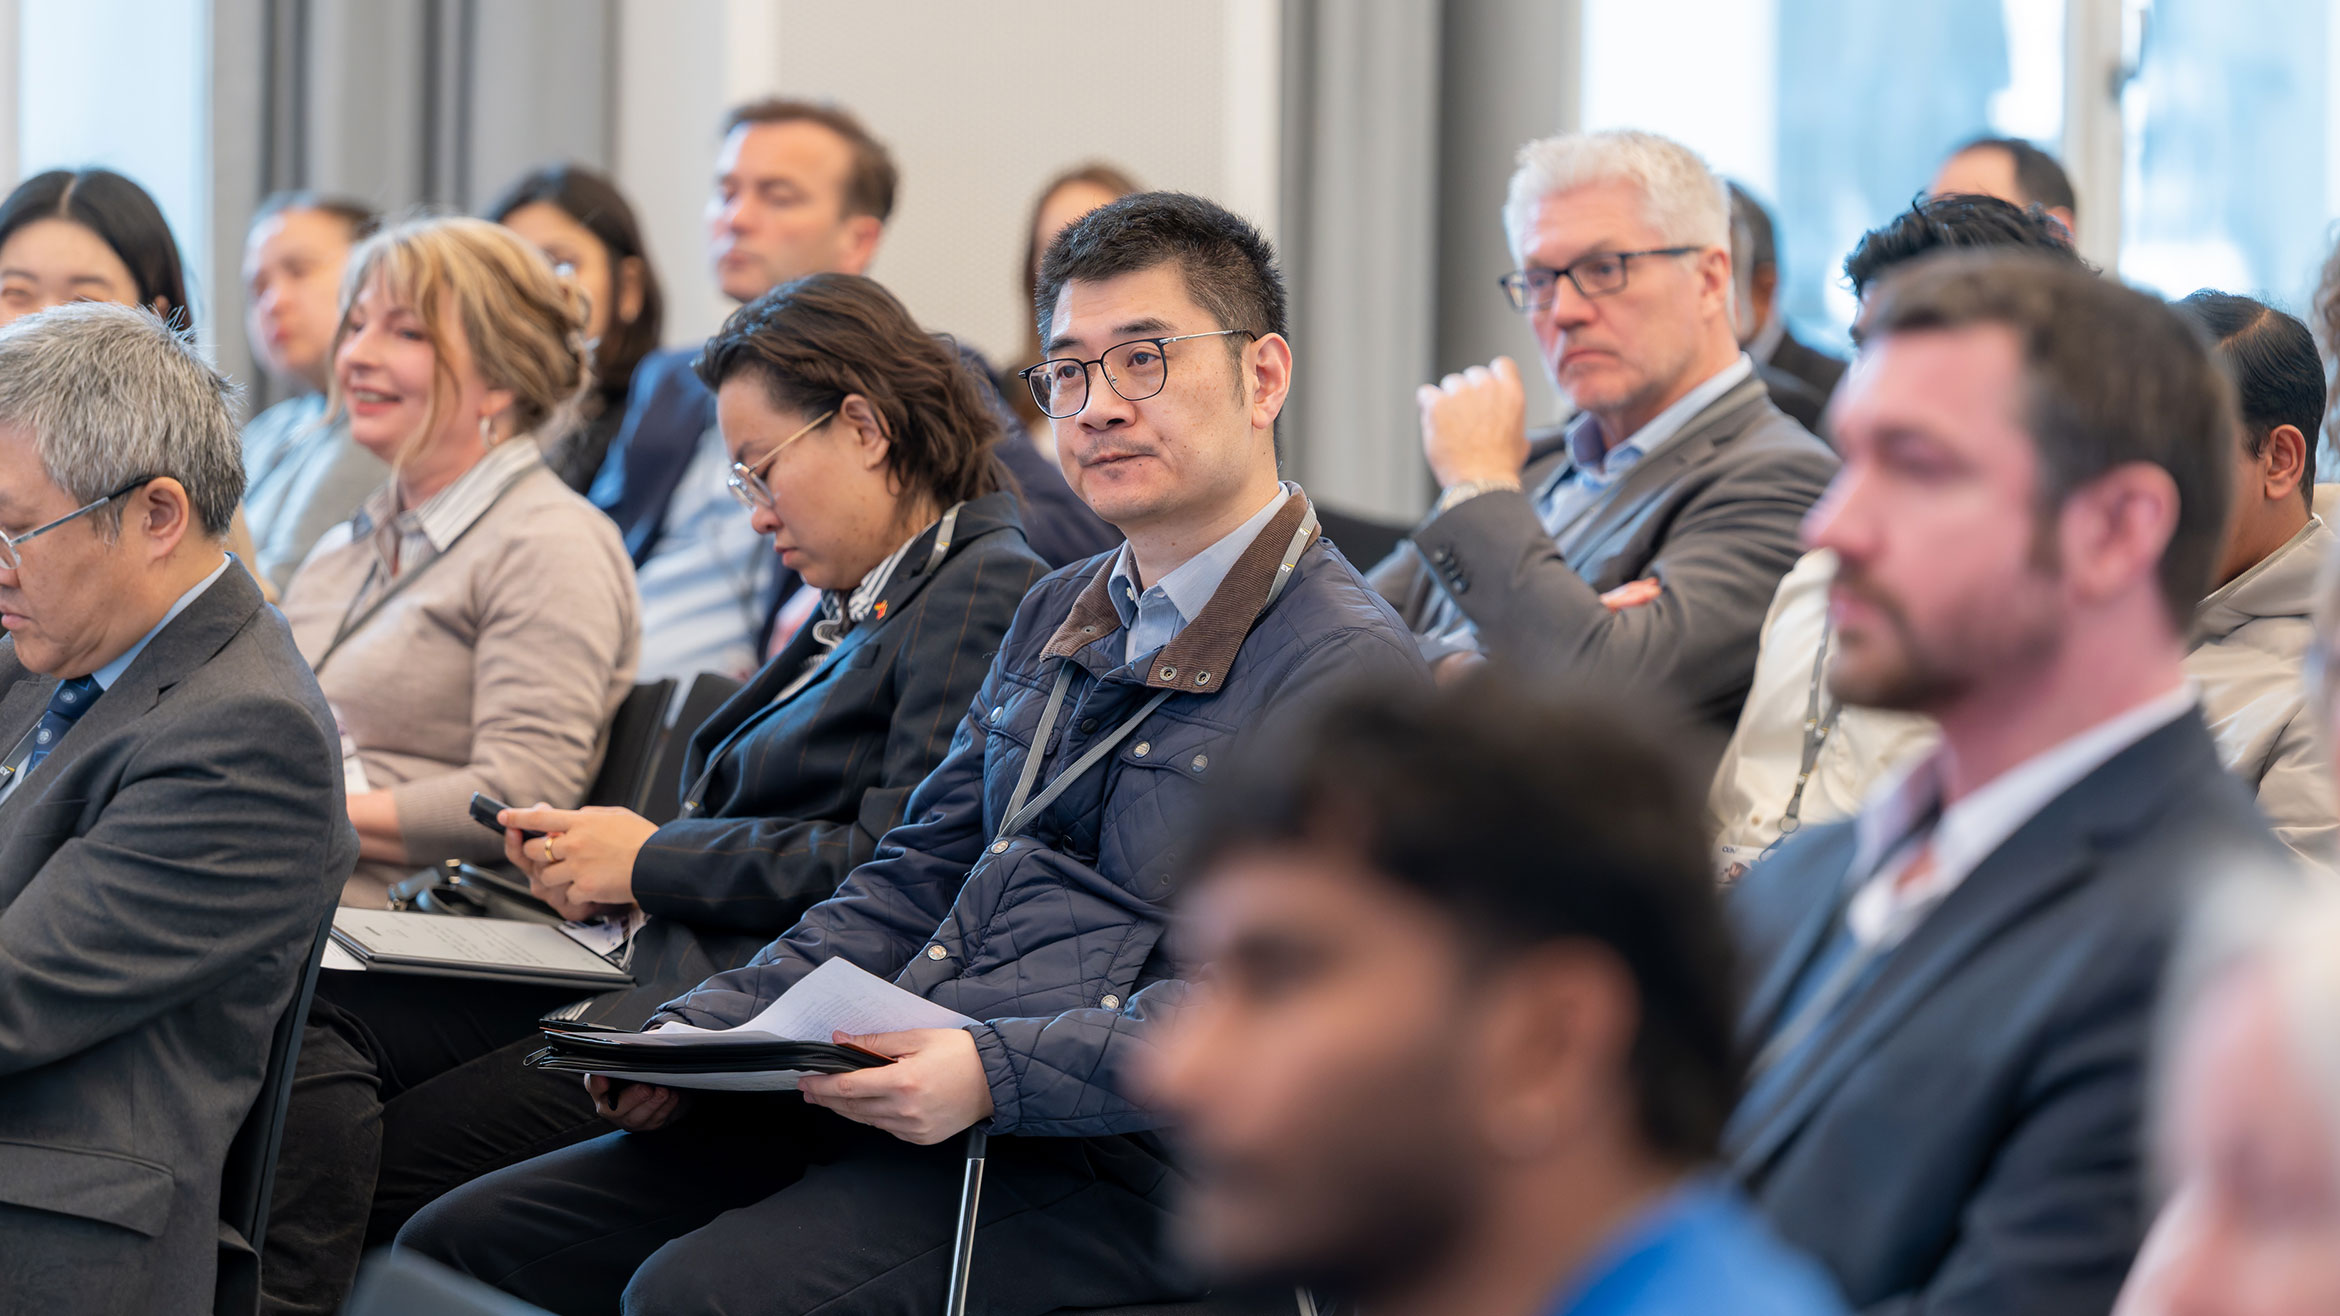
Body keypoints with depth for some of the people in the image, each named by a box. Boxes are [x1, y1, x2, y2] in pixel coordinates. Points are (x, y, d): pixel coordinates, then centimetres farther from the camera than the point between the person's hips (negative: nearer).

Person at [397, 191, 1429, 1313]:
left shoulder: (1348, 666, -8)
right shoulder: (1058, 614, 22)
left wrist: (994, 1074, -27)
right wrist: (704, 1032, 8)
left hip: (1099, 1168, -8)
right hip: (898, 1106, 9)